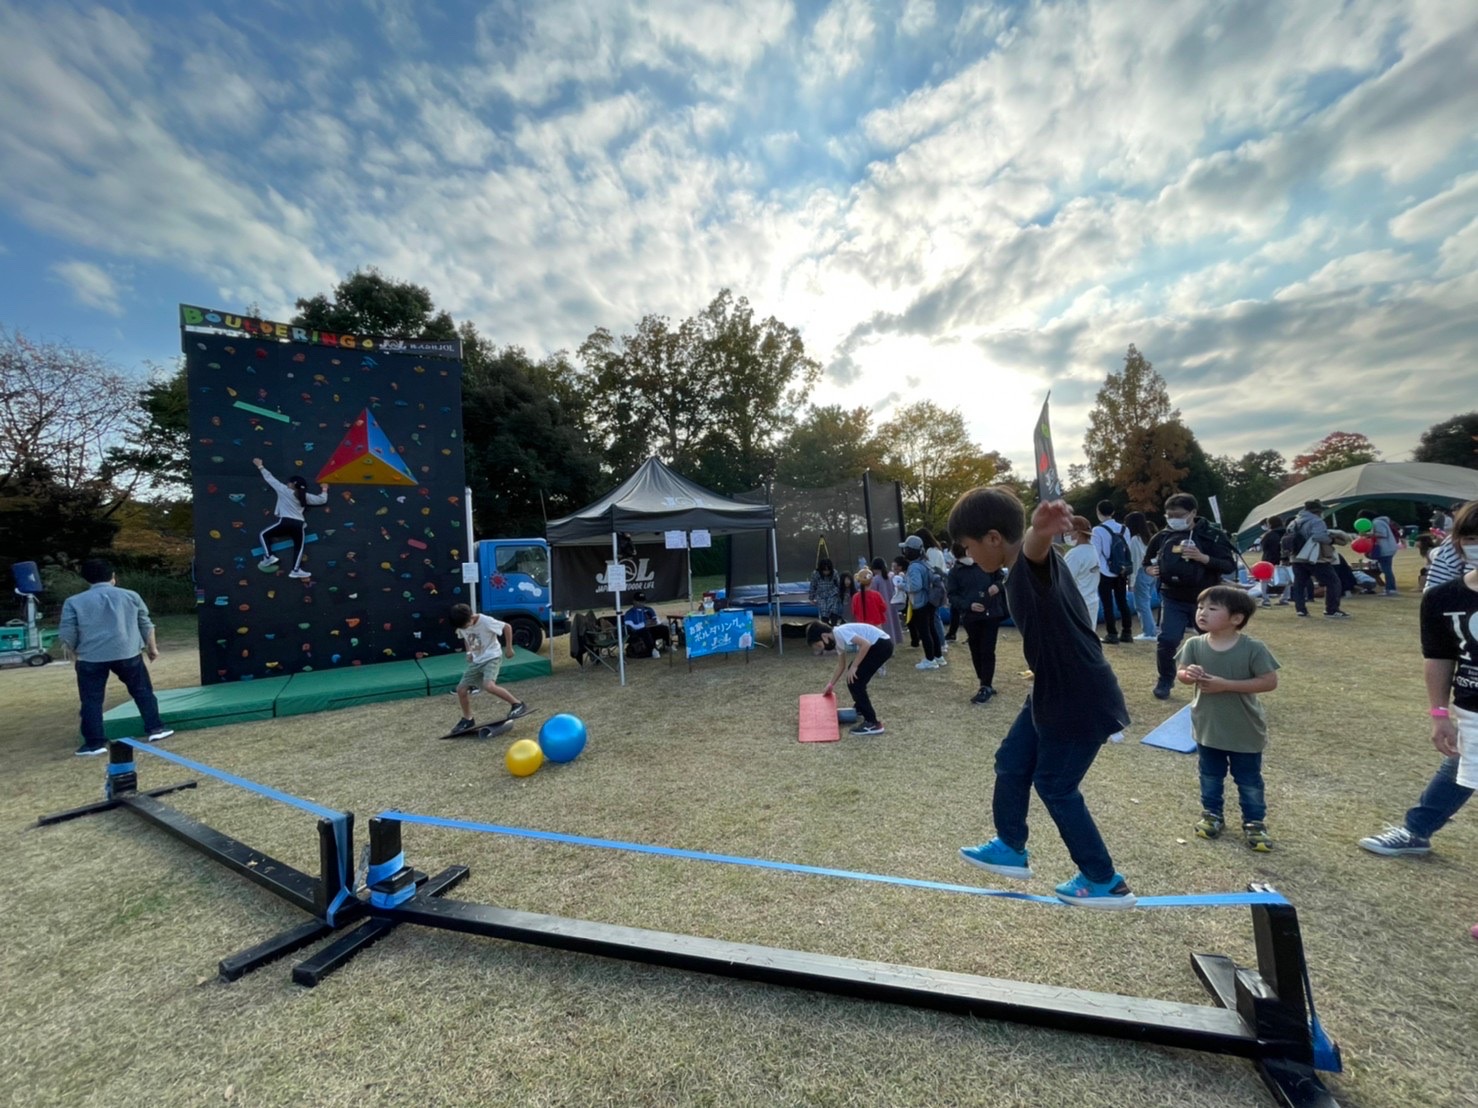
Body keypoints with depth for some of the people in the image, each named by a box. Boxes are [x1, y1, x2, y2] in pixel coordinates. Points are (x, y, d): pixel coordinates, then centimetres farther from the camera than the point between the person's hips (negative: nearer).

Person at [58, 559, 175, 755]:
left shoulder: (73, 602, 3)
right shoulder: (130, 595, 6)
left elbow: (67, 635, 2)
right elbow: (146, 625, 11)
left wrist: (75, 654, 19)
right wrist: (151, 647, 22)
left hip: (91, 657, 0)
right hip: (127, 653, 0)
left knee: (91, 701, 8)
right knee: (142, 691, 12)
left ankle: (94, 743, 8)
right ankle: (155, 728, 12)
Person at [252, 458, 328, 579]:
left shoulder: (284, 490, 6)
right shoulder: (305, 496, 14)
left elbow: (270, 479, 14)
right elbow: (322, 500, 17)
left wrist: (260, 466, 26)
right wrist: (324, 490, 35)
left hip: (285, 522, -3)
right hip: (299, 524, 3)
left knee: (264, 535, 18)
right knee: (299, 547, 13)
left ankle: (269, 556, 0)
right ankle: (296, 570, 0)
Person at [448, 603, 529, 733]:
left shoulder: (486, 621, -24)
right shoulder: (461, 626, -3)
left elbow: (507, 627, -15)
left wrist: (509, 647, -12)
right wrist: (469, 652, 5)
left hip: (492, 657, -7)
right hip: (476, 660, 7)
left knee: (489, 686, -29)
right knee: (461, 689, 4)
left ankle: (518, 704, -18)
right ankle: (467, 720, 23)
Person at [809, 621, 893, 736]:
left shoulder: (840, 632, -16)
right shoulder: (838, 639, 13)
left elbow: (865, 644, -25)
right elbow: (841, 666, 26)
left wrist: (853, 667, -17)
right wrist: (831, 685, 34)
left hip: (882, 645, -10)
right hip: (877, 645, 10)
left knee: (854, 682, -8)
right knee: (852, 677, 22)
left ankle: (873, 724, -4)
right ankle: (861, 711, 40)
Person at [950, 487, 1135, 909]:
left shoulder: (1034, 565, -25)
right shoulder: (1017, 575, 5)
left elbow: (1035, 547, -53)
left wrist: (1041, 530, -75)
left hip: (1083, 702, -10)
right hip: (1050, 693, 10)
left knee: (1055, 786, 7)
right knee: (1011, 763, 17)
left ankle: (1106, 882, 30)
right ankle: (1011, 848, 38)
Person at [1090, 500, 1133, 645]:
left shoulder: (1098, 530, -12)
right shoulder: (1124, 529, 5)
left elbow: (1096, 553, -11)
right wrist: (1127, 572, 16)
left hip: (1105, 573, -5)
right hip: (1122, 572, 6)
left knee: (1107, 604, 1)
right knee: (1122, 602, 13)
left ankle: (1112, 634, 3)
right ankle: (1127, 633, 17)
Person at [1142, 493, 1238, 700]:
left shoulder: (1213, 535, -7)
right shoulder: (1163, 537, 2)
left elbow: (1230, 565, -11)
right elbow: (1148, 561, 18)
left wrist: (1203, 558, -26)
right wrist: (1151, 569, -3)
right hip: (1173, 600, 1)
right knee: (1166, 641, -7)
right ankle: (1165, 681, 12)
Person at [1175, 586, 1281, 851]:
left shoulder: (1252, 648, -18)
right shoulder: (1194, 645, -11)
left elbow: (1270, 681, -17)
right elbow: (1180, 672, -6)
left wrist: (1226, 684, -26)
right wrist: (1189, 674, -30)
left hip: (1245, 730, -2)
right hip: (1207, 726, 3)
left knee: (1249, 781, 15)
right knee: (1210, 776, 20)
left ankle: (1255, 822, 33)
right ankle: (1212, 813, 37)